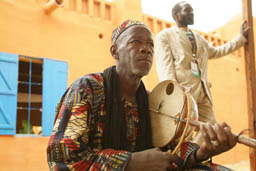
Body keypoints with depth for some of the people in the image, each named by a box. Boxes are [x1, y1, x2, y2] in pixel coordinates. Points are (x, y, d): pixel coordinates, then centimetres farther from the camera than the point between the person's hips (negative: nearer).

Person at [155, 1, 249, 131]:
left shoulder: (198, 37, 27)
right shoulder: (164, 36, 4)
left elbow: (215, 52, 40)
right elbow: (164, 68, -7)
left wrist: (241, 37, 41)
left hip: (203, 94, 7)